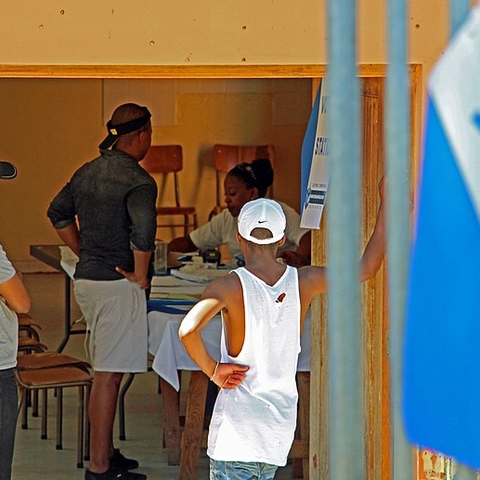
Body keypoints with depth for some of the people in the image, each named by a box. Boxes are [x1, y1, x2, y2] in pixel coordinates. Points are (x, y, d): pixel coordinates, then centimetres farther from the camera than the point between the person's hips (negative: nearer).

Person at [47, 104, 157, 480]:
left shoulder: (87, 172, 11)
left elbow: (58, 213, 22)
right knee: (109, 375, -5)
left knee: (106, 371, 19)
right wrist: (140, 276, -17)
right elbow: (143, 232, -30)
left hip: (86, 279, 9)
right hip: (117, 284, -9)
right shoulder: (138, 181, -16)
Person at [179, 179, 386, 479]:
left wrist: (212, 369, -12)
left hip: (237, 426, -5)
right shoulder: (303, 282, -1)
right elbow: (368, 266, 12)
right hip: (281, 424, 5)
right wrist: (385, 206, 17)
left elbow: (188, 330, -29)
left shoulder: (230, 287, -12)